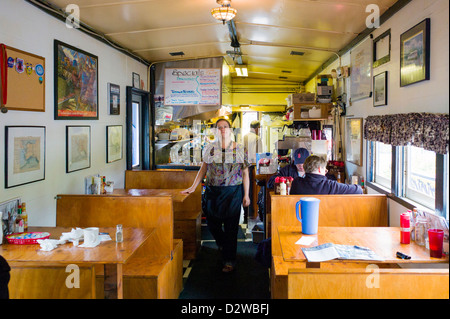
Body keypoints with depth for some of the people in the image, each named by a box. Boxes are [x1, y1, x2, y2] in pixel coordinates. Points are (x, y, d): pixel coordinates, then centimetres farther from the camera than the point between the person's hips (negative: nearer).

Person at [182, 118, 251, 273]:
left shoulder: (240, 149, 0)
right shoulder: (209, 148, 4)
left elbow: (245, 173, 3)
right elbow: (203, 169, 10)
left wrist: (246, 195, 0)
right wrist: (193, 187, 5)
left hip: (233, 192, -2)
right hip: (213, 191, 2)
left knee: (231, 226, 0)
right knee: (212, 223, 9)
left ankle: (229, 260, 13)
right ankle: (223, 244, 41)